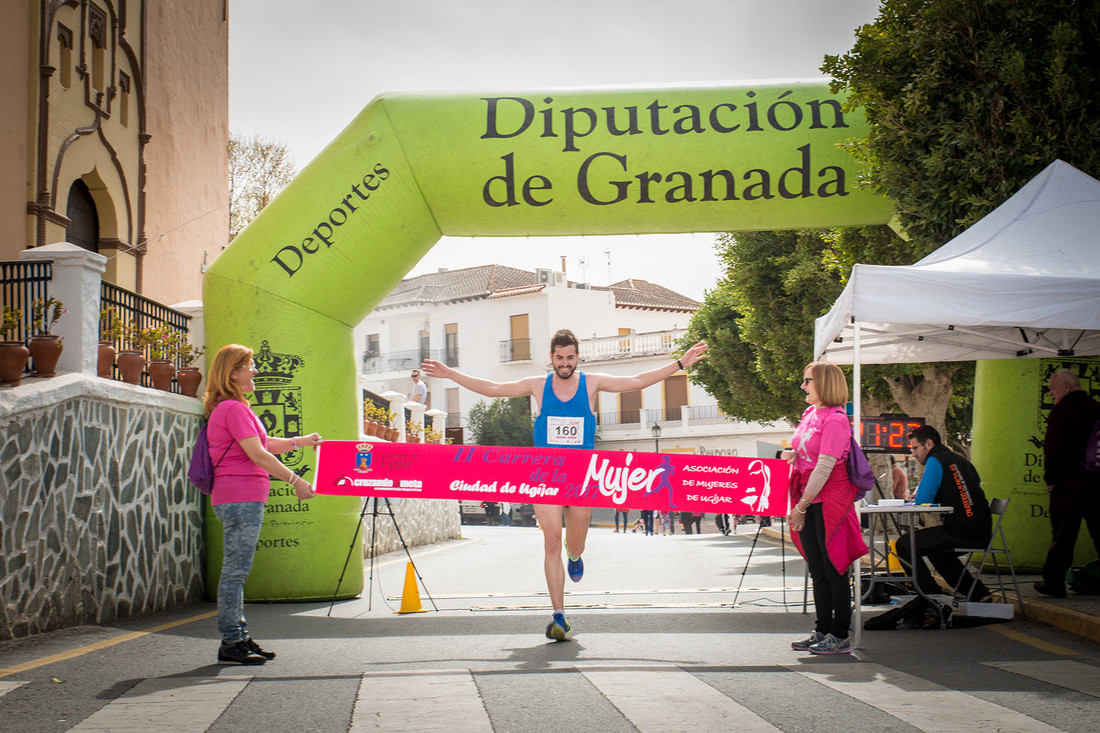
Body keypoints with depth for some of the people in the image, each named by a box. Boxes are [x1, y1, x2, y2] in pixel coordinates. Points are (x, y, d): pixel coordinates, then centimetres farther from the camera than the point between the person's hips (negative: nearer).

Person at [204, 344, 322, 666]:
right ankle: (231, 643, -4)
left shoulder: (231, 408, 20)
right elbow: (258, 454, -18)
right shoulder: (233, 409, -13)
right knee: (235, 571, -7)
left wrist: (300, 442, 28)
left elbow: (263, 444, 29)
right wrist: (295, 480, -15)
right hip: (241, 497, -11)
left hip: (243, 499, 11)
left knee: (236, 572, 12)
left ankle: (240, 638, 17)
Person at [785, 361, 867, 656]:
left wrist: (802, 505, -17)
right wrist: (792, 455, 3)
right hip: (808, 501, 9)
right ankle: (822, 631, 20)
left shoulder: (835, 420, -14)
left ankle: (840, 637, 3)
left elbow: (825, 466, -18)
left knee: (834, 569, -3)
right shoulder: (810, 413, 13)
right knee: (817, 571, 12)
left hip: (828, 500, -9)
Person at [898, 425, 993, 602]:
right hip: (982, 534, 9)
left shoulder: (935, 461, -8)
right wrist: (921, 496, 20)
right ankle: (978, 593, 30)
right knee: (935, 549, 35)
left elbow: (923, 500, -14)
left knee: (904, 544, 0)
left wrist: (919, 491, 9)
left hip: (961, 533, -9)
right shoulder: (960, 460, 18)